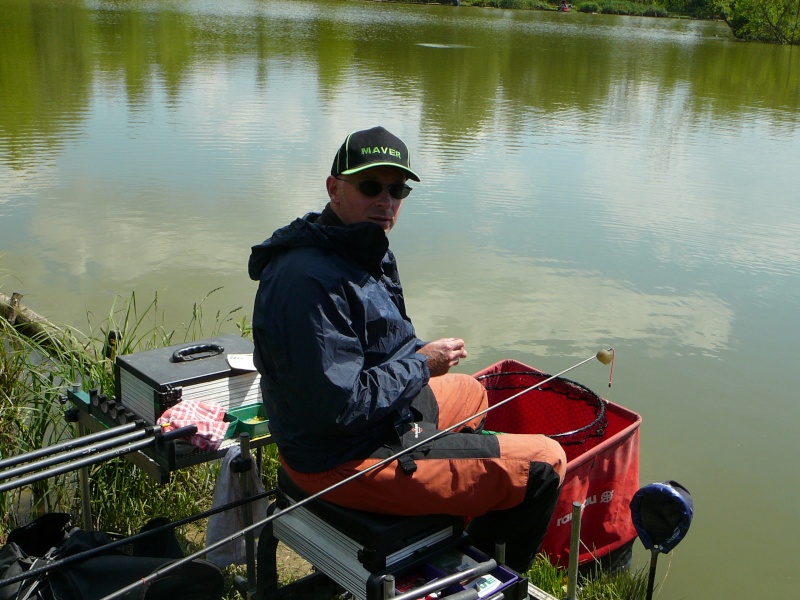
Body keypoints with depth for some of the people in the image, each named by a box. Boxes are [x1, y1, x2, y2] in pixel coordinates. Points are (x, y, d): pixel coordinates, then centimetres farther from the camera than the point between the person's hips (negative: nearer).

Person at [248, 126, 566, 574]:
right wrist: (422, 364, -18)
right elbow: (338, 406, -31)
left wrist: (421, 353, 1)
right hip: (347, 462, -11)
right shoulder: (312, 281, -30)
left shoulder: (365, 249, 4)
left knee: (472, 392, 35)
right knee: (544, 463, -7)